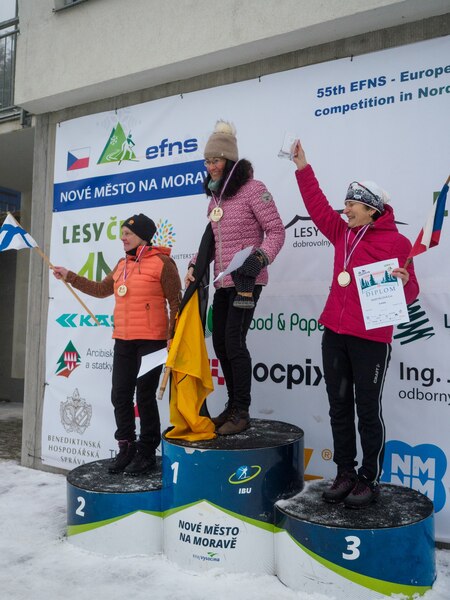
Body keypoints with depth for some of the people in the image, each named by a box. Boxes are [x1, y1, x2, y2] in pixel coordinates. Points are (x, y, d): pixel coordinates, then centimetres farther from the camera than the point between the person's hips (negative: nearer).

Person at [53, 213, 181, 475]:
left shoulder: (162, 262, -7)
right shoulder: (123, 264, 14)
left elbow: (175, 302, -8)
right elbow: (101, 289, 23)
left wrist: (172, 336, -13)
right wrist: (69, 276, 21)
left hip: (151, 340, -7)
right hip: (123, 340, 7)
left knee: (145, 395, -1)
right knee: (120, 394, 9)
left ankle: (147, 452, 13)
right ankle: (126, 447, 23)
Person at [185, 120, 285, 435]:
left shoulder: (252, 188, -8)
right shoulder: (215, 196, 15)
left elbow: (276, 231, -10)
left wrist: (258, 260, -23)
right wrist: (196, 266, 10)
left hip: (246, 280, -8)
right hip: (223, 281, 8)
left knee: (234, 342, -9)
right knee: (220, 343, 9)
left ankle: (242, 412, 4)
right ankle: (233, 406, 22)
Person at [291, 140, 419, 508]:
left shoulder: (396, 241, -7)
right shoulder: (343, 234, 10)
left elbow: (409, 294, -5)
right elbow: (318, 205, 15)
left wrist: (404, 283, -27)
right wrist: (303, 168, 15)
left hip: (371, 340, -6)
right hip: (335, 335, 6)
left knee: (368, 411, 3)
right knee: (339, 408, 12)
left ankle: (370, 481, 18)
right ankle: (345, 473, 26)